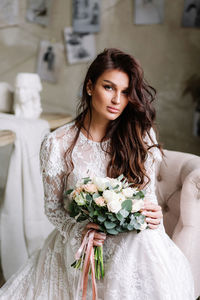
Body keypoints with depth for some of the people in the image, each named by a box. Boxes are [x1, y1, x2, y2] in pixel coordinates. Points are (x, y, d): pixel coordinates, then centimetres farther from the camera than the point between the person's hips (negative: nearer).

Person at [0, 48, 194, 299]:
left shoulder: (141, 136, -1)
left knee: (146, 239, -31)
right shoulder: (57, 144, -7)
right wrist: (78, 230, -19)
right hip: (79, 245, -2)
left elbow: (148, 194, 7)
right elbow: (53, 207, 1)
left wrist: (153, 215, -16)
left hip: (133, 239, 2)